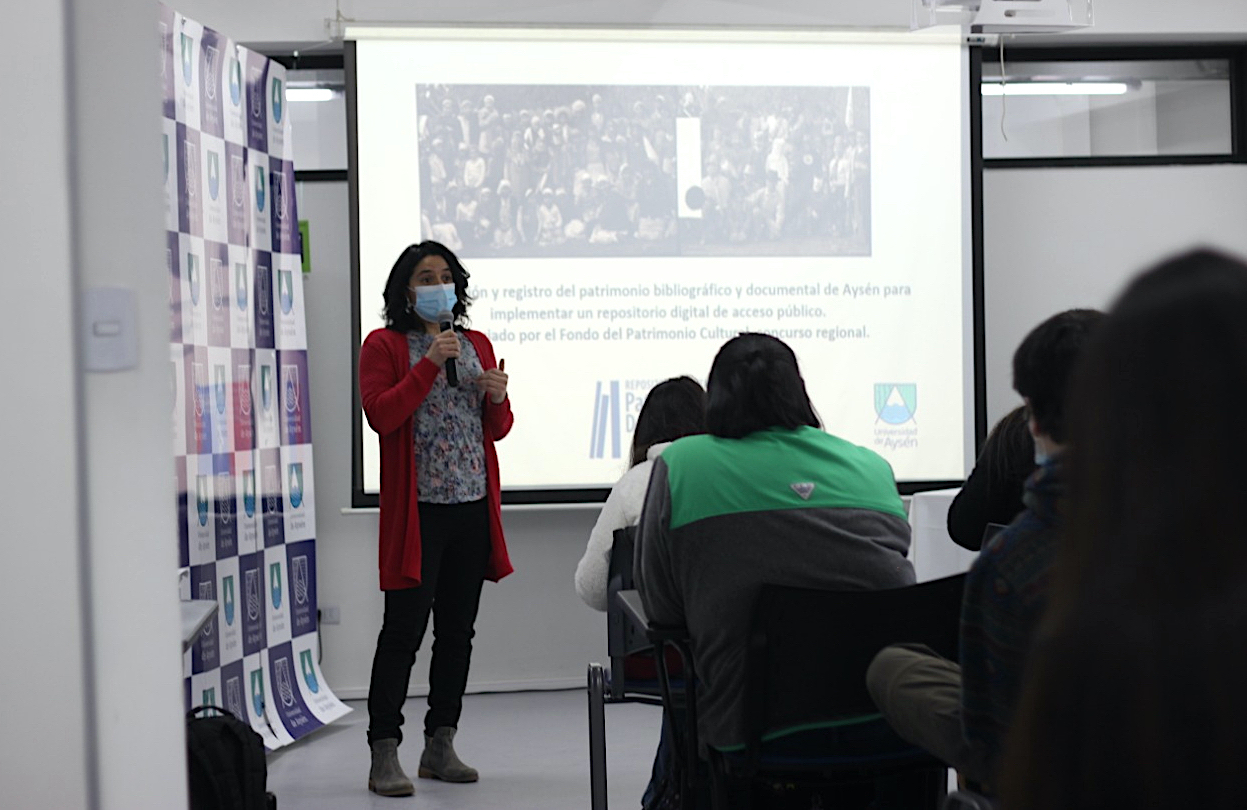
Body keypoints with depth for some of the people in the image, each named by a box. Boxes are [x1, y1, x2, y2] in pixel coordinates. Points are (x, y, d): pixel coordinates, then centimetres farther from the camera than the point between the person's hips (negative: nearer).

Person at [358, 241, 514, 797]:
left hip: (473, 505, 6)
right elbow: (381, 416, -13)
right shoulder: (385, 345, 0)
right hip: (417, 508, -6)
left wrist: (498, 398, -2)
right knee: (403, 630, -7)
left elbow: (496, 429, 20)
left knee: (458, 631, 9)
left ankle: (440, 746, 18)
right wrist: (430, 364, -17)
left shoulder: (477, 345, 16)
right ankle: (384, 755, -2)